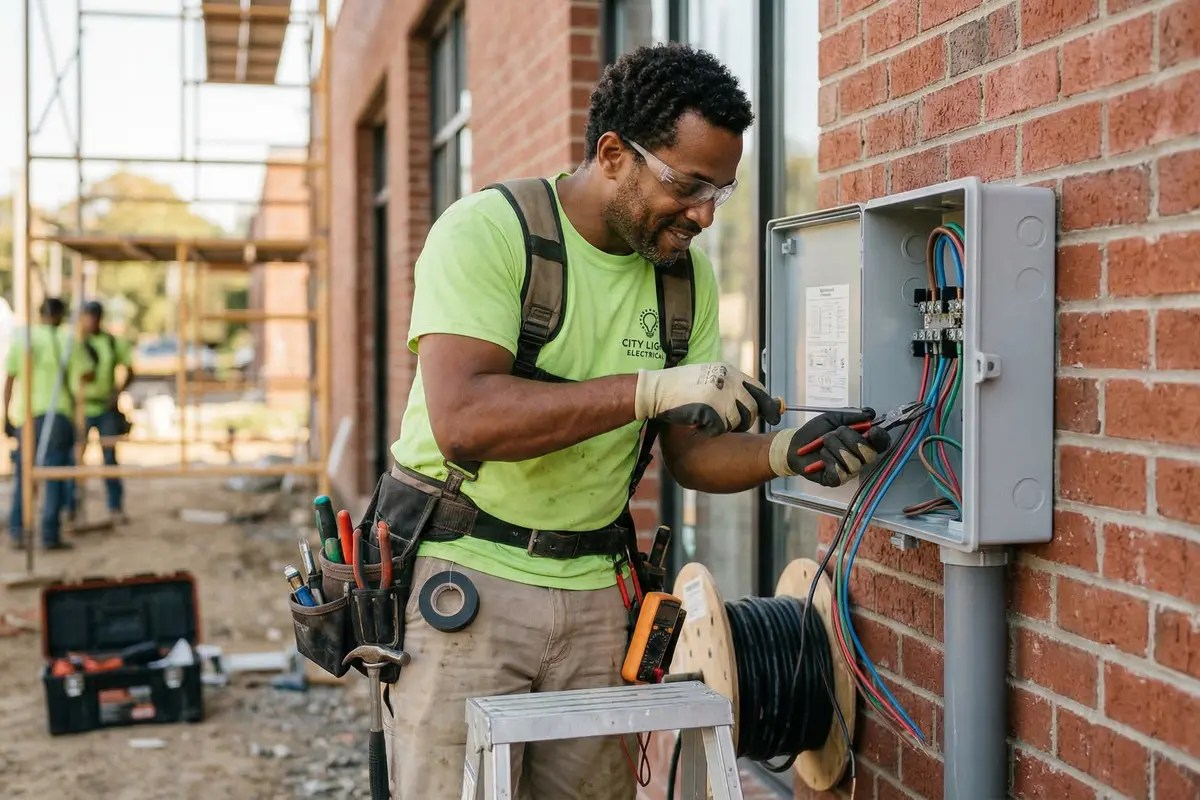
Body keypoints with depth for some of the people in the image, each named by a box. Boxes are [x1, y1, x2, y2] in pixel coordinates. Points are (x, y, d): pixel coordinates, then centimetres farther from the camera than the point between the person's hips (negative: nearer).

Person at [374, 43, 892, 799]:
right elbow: (462, 419, -28)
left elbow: (690, 452, 8)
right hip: (462, 571, -5)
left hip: (593, 589, 5)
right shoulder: (486, 231, -14)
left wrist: (784, 453, -13)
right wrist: (651, 387, -32)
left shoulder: (686, 270, 4)